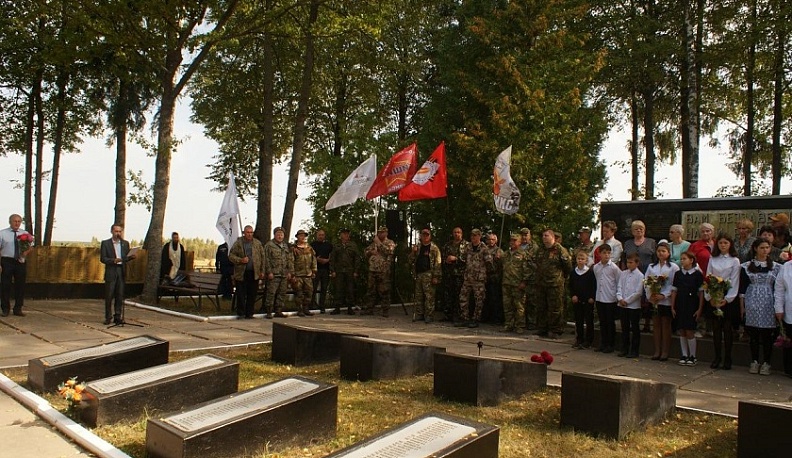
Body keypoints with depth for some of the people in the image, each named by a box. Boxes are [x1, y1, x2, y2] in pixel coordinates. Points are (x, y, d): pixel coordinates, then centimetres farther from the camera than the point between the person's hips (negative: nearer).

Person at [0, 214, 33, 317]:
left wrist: (26, 252, -9)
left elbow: (31, 246, 15)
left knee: (20, 286, 5)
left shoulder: (25, 234, 11)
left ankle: (18, 309, 15)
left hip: (20, 262, 2)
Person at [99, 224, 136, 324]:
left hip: (121, 272, 3)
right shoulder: (105, 243, 3)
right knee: (109, 296, 0)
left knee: (120, 296, 4)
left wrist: (131, 257, -8)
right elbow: (102, 258, -3)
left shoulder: (125, 243, 13)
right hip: (110, 272, -3)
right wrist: (113, 260, -19)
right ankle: (107, 318, 8)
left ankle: (118, 317, 10)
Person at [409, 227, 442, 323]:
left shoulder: (434, 248, -1)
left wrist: (435, 277, -14)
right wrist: (413, 252, -4)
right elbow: (410, 261, 15)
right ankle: (419, 314, 15)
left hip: (428, 275, -6)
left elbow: (437, 263, -7)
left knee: (429, 296, -6)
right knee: (418, 295, 8)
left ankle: (429, 315, -2)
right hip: (418, 275, 6)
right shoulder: (417, 247, 16)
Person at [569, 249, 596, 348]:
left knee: (589, 321, 3)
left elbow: (594, 286, -6)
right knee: (578, 321, 10)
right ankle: (579, 340, 18)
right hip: (577, 300, 4)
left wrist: (592, 297, -12)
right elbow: (570, 286, 11)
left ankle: (588, 341, 10)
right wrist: (572, 295, -2)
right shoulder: (573, 272, 5)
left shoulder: (590, 272, -7)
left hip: (588, 300, -4)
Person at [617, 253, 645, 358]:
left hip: (634, 306, -5)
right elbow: (619, 287, 6)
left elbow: (638, 292, -12)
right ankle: (624, 348, 22)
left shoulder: (640, 275, -8)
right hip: (622, 306, 5)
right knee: (624, 328, 13)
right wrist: (620, 298, -9)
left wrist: (627, 301, -12)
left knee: (635, 329, 5)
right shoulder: (623, 273, 8)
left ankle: (634, 350, 12)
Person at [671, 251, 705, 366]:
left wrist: (700, 309, -7)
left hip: (692, 306, -4)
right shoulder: (678, 274, 8)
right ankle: (684, 355, 15)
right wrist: (672, 307, 6)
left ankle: (693, 356, 8)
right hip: (680, 306, 4)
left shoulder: (697, 274, -4)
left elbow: (701, 292, -4)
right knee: (682, 332, 7)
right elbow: (674, 291, 9)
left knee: (690, 332, -3)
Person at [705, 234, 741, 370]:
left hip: (728, 298, -2)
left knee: (728, 328, 1)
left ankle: (728, 358, 9)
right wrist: (709, 297, -5)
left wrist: (727, 299, -11)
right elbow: (707, 278, 5)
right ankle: (717, 357, 13)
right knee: (716, 328, 5)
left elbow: (735, 282, -3)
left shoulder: (734, 261, 1)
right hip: (713, 298, 2)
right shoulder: (712, 259, 9)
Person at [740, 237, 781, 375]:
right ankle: (754, 362, 14)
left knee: (767, 335, 1)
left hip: (769, 304, 0)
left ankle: (766, 363, 10)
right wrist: (742, 306, 1)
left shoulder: (776, 267, 7)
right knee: (753, 335, 4)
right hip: (752, 304, 0)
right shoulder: (747, 266, 4)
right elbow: (742, 287, 4)